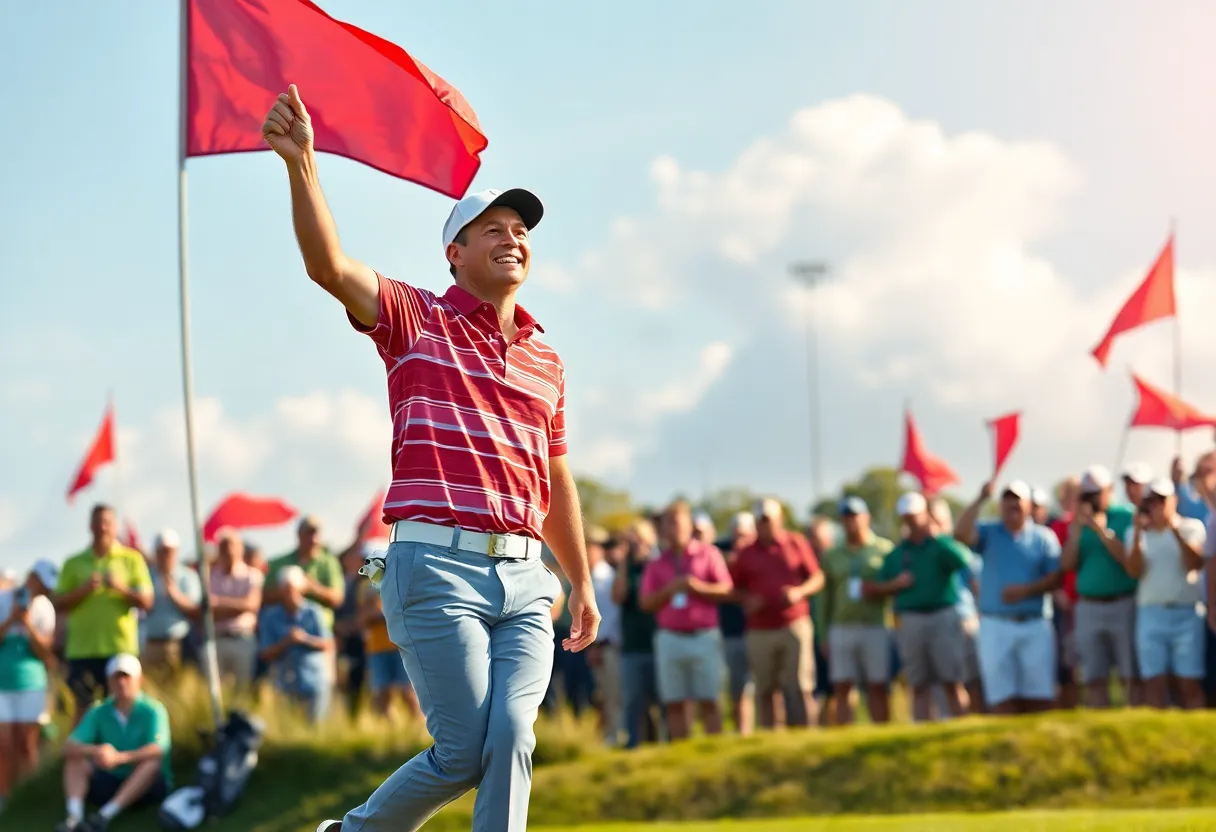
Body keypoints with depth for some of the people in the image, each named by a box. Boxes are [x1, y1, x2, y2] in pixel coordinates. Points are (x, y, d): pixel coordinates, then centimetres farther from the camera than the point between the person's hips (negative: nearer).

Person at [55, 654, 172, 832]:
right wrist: (95, 751, -34)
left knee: (152, 763, -32)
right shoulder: (99, 713, 1)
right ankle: (74, 817, -36)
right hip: (111, 783, 4)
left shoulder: (153, 711, -11)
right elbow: (69, 747, -10)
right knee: (75, 760, -13)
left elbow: (158, 749, -28)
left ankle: (105, 815, -44)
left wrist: (119, 757, -43)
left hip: (146, 787, -4)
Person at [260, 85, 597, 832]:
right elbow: (329, 266, -12)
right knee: (465, 751, -8)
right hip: (438, 567, -4)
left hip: (525, 579, 5)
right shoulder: (415, 320, 5)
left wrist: (582, 582, 30)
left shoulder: (545, 363, 19)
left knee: (512, 736, -11)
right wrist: (301, 164, -27)